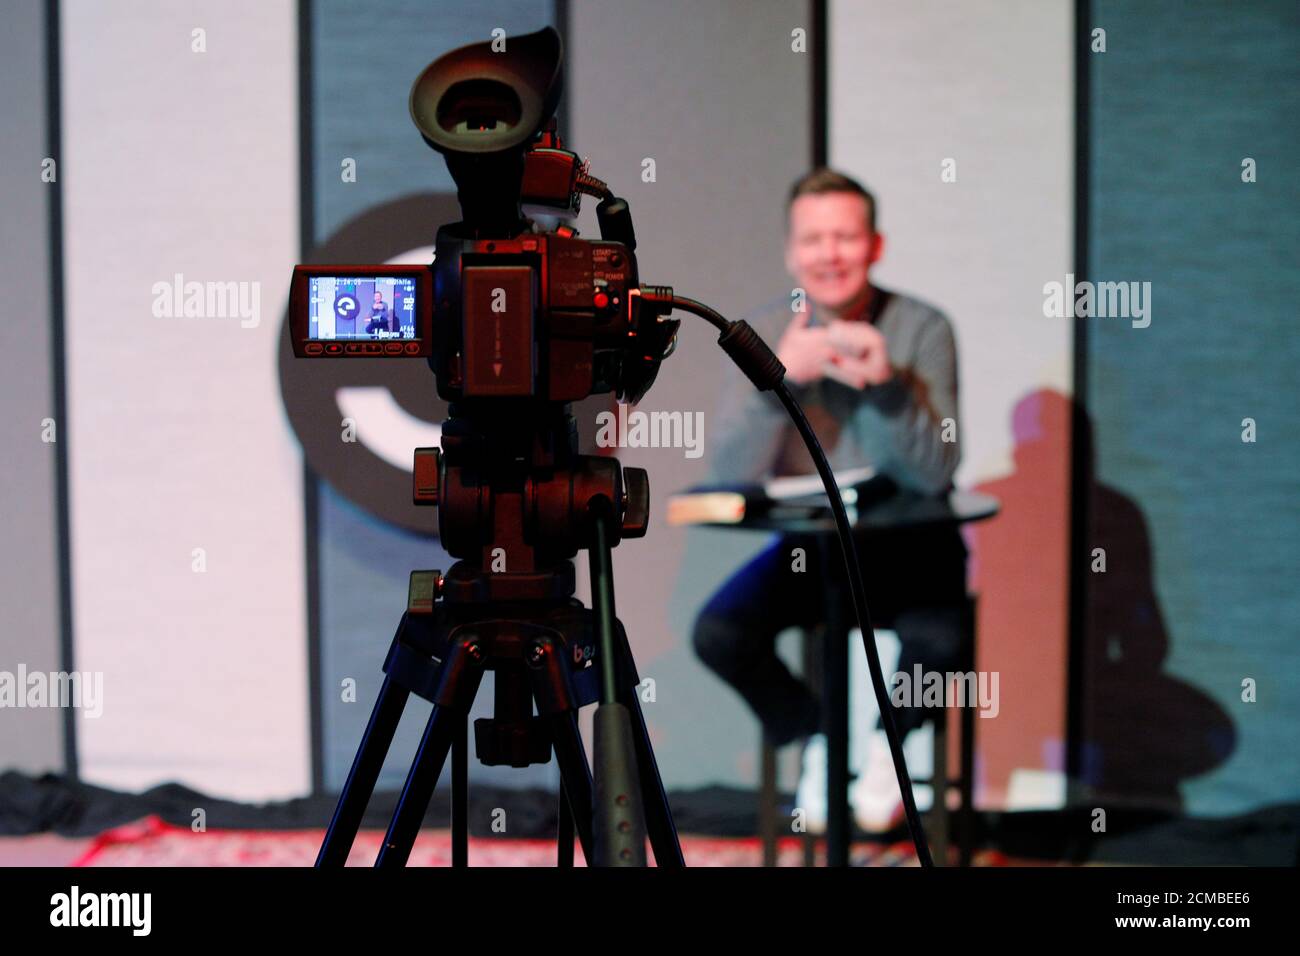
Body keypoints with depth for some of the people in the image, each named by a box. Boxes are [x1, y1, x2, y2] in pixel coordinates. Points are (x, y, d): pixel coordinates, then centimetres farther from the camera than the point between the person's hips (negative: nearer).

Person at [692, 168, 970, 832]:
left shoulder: (921, 329, -10)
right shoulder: (766, 333, -4)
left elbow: (934, 473, -20)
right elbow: (730, 474, -15)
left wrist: (886, 383, -36)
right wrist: (779, 376, -29)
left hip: (908, 549, -2)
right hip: (809, 546, 2)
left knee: (938, 636, -31)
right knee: (717, 633, -22)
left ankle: (887, 741, 5)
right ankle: (816, 739, 9)